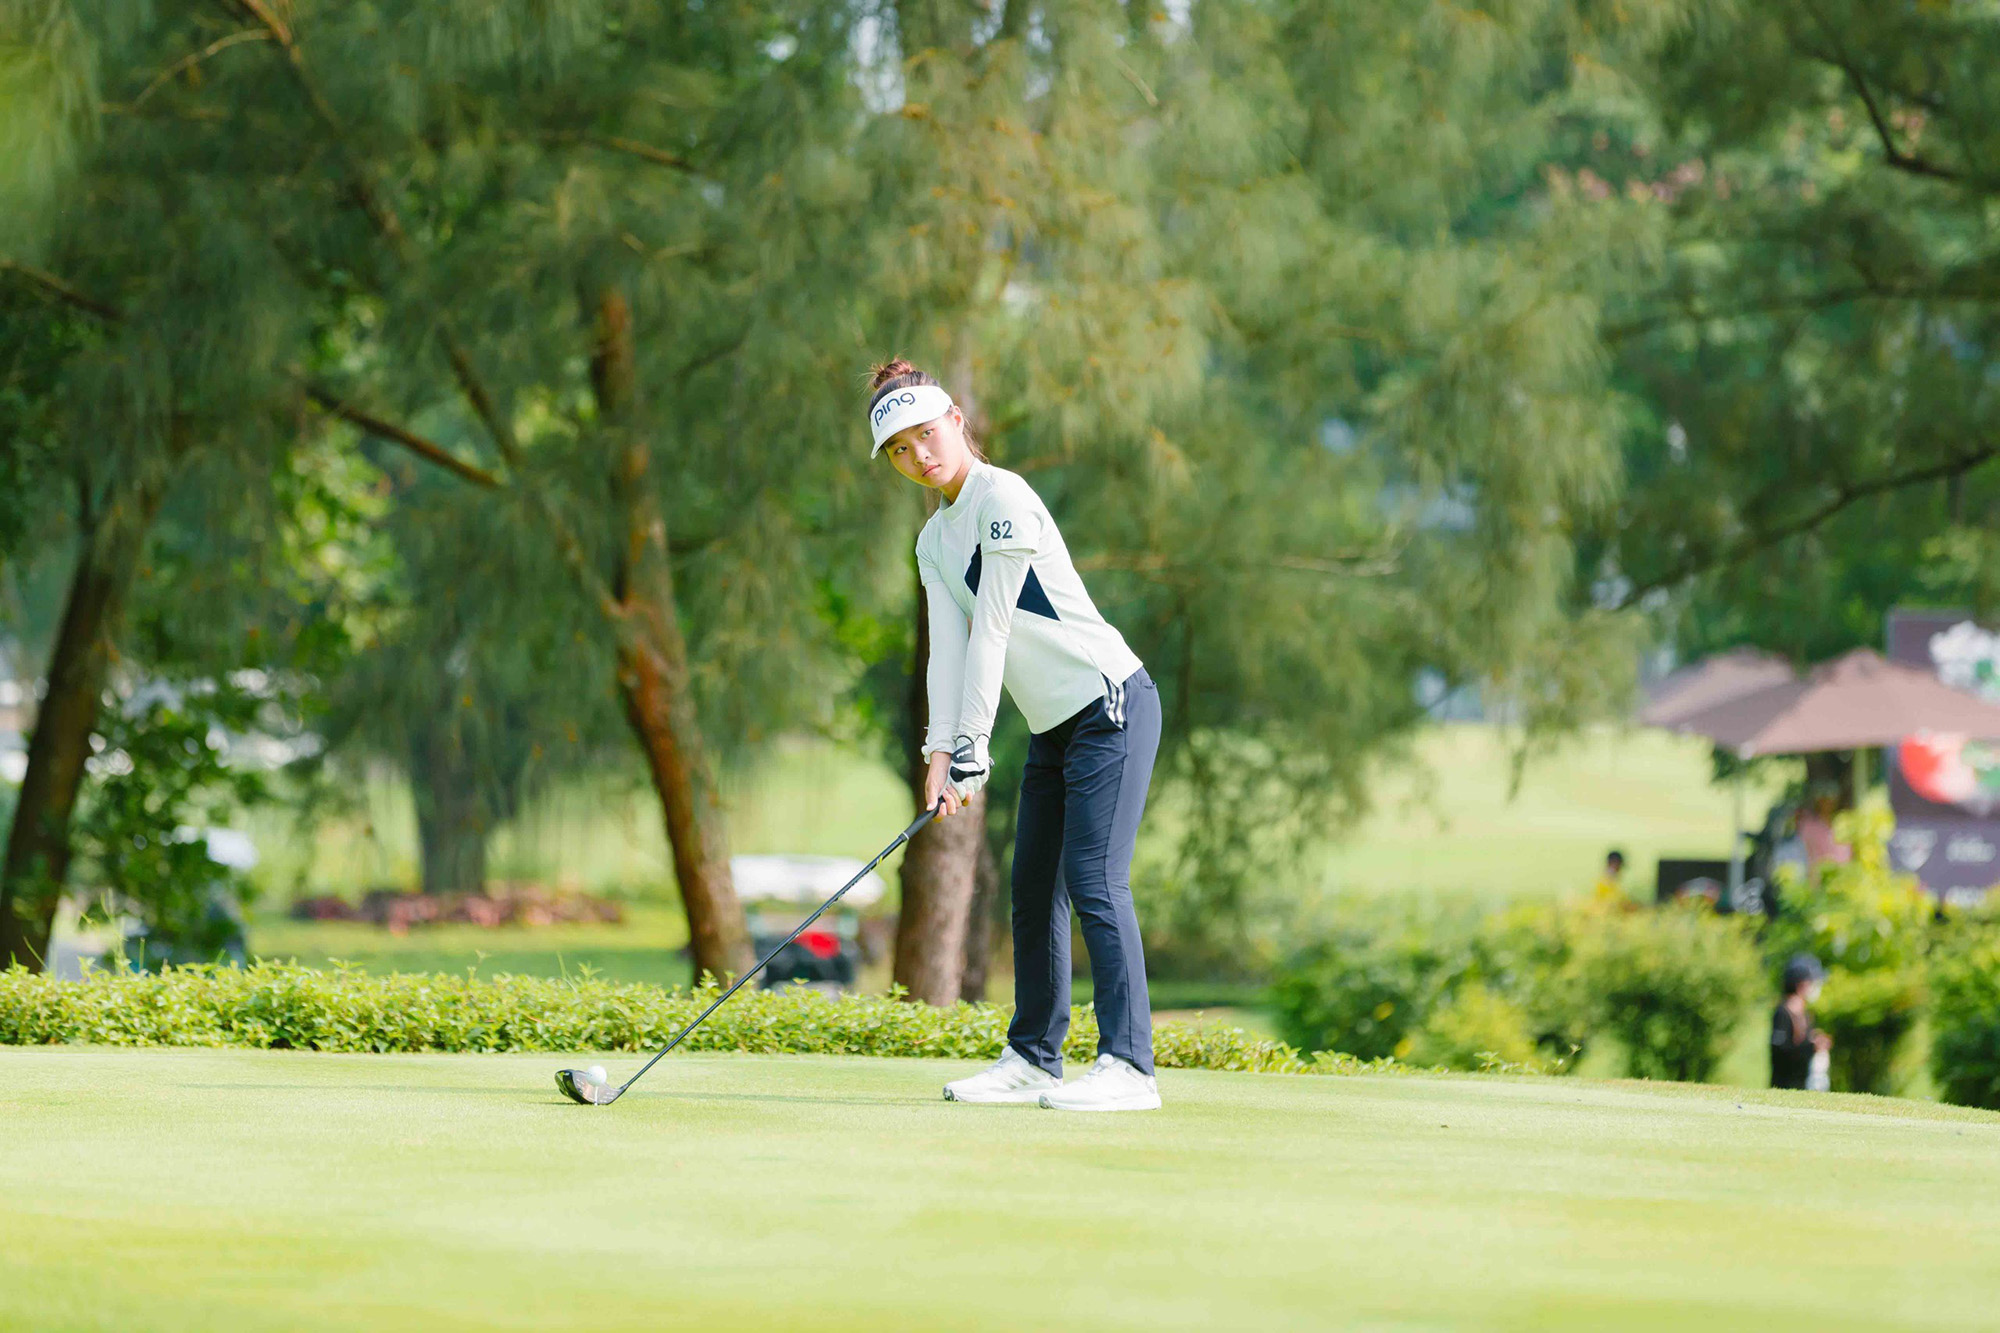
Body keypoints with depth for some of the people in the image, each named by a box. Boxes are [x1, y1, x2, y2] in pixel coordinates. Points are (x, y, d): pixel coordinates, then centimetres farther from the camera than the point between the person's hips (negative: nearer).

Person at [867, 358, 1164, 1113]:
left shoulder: (1004, 500, -14)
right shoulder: (934, 542, 13)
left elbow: (990, 633, -16)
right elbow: (948, 647, 4)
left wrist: (973, 746, -17)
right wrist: (941, 753, -9)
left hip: (1109, 704, -9)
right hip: (1051, 725, 9)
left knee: (1094, 880, -15)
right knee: (1034, 887, 9)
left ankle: (1128, 1065, -17)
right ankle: (1033, 1059, 16)